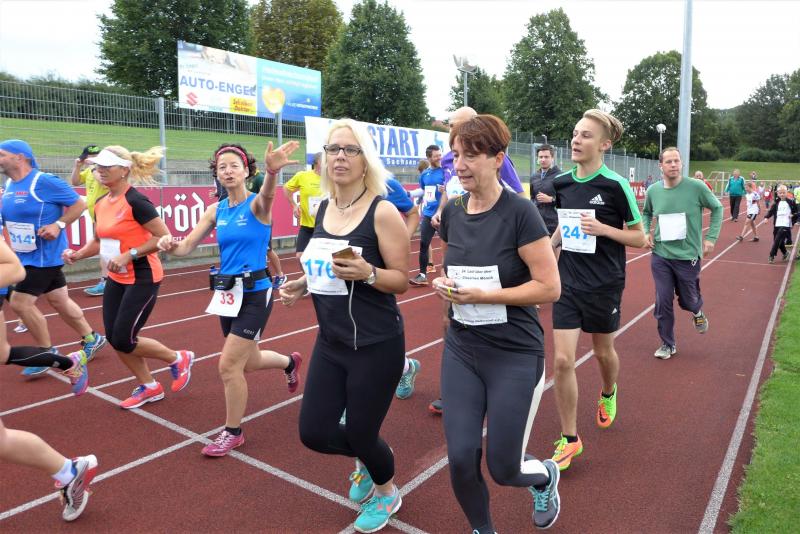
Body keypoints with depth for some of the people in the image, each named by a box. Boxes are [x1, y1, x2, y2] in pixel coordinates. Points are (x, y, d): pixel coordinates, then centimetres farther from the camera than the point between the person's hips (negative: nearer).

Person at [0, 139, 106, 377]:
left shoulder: (44, 181, -17)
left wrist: (58, 225, -22)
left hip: (43, 256, -8)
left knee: (20, 302, -7)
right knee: (59, 300, 14)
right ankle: (91, 339, 29)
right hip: (25, 255, 8)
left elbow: (79, 204, -13)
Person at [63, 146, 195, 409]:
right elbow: (99, 240, 18)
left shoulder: (136, 201, -18)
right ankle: (149, 387, 26)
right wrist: (78, 254, 1)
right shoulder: (101, 203, 7)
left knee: (123, 340, -5)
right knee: (114, 338, 9)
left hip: (142, 278, -8)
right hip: (117, 279, 9)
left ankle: (179, 359, 18)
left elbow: (164, 237, -19)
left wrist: (129, 255, -23)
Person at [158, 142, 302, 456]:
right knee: (247, 362, 20)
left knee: (229, 366, -6)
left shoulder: (256, 204, -12)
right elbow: (187, 247, 3)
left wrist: (272, 171, -61)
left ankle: (233, 433, 17)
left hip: (255, 294, -7)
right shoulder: (215, 210, 5)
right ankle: (290, 362, 52)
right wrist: (169, 245, -21)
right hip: (227, 293, 7)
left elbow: (267, 195, -38)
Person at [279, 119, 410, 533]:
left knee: (360, 436, 7)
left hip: (376, 346, -6)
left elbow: (401, 280, -13)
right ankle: (363, 458, 44)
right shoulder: (323, 208, 6)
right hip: (330, 343, 7)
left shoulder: (382, 211, -14)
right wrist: (302, 283, 2)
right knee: (313, 432, 8)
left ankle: (387, 492, 43)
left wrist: (367, 273, -31)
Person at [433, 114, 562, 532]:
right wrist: (444, 284, -5)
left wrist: (483, 295, -22)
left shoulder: (519, 213, -16)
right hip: (461, 351, 5)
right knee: (461, 459, 1)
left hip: (515, 356, -4)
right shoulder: (452, 211, 1)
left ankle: (546, 475, 42)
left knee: (504, 469, 4)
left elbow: (549, 287, -16)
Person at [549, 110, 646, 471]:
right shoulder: (561, 183, 1)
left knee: (602, 350, 18)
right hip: (568, 282, 3)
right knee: (562, 360, -4)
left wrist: (604, 228, -22)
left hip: (604, 284, -3)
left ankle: (608, 394, 54)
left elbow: (639, 238, -6)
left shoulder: (615, 185, -12)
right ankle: (569, 440, 11)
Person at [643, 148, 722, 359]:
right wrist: (646, 232, 1)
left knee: (688, 301, 12)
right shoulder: (653, 191, -3)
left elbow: (717, 208, 3)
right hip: (660, 256, 2)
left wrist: (711, 237, -4)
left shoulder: (696, 187, -12)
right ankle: (667, 344, 20)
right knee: (663, 302, 2)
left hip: (688, 256, -2)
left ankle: (697, 312, 51)